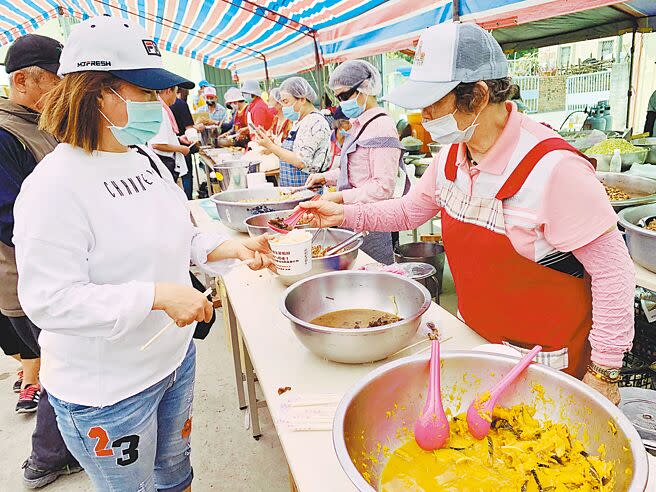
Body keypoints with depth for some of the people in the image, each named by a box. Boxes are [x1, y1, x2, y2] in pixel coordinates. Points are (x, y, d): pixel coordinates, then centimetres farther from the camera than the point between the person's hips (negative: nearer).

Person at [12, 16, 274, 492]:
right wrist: (160, 295, -30)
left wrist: (230, 248, -7)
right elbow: (49, 299, -25)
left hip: (175, 356, 7)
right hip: (106, 390, -6)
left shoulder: (146, 159, 1)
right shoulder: (57, 183, -22)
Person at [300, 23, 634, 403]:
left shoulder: (554, 167, -27)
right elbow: (408, 211, 11)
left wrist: (604, 373, -16)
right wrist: (345, 215, -3)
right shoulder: (452, 158, -5)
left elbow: (613, 273, -21)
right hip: (476, 339, 7)